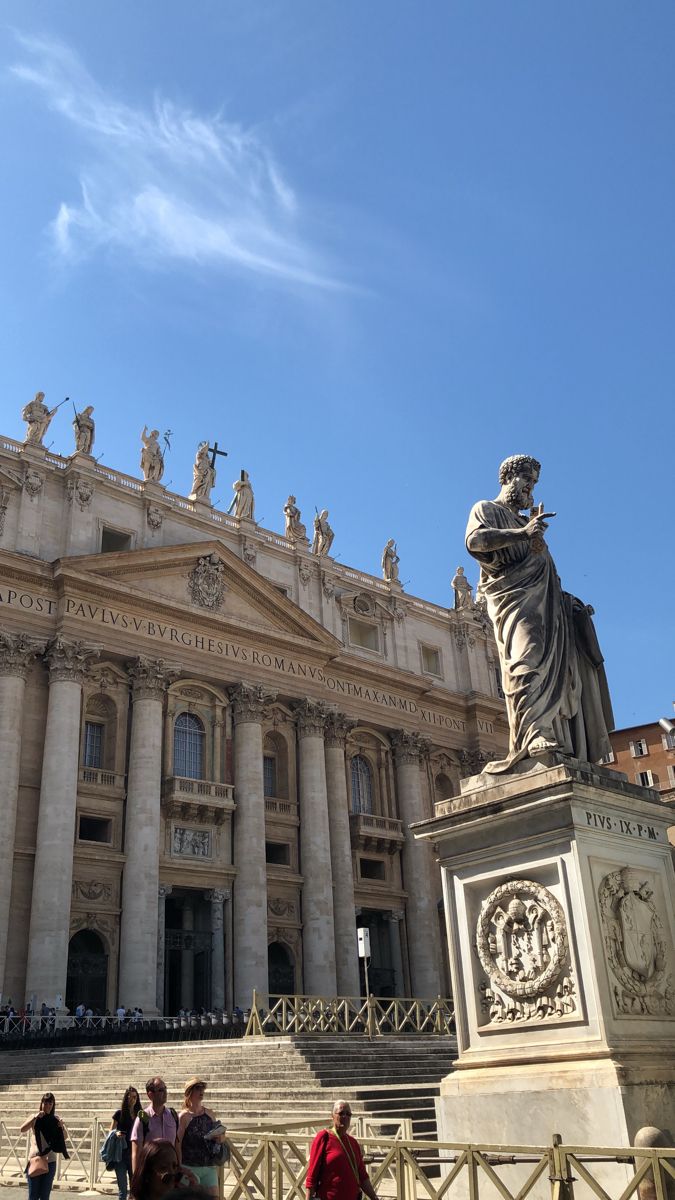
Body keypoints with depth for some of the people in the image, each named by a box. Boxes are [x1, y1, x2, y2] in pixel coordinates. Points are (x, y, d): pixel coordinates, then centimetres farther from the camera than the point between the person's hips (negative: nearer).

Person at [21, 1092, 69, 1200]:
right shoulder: (35, 1118, 2)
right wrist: (36, 1117, -25)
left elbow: (65, 1137, 0)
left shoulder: (56, 1119, 5)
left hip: (50, 1161, 1)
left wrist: (62, 1127, -19)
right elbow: (22, 1129, -15)